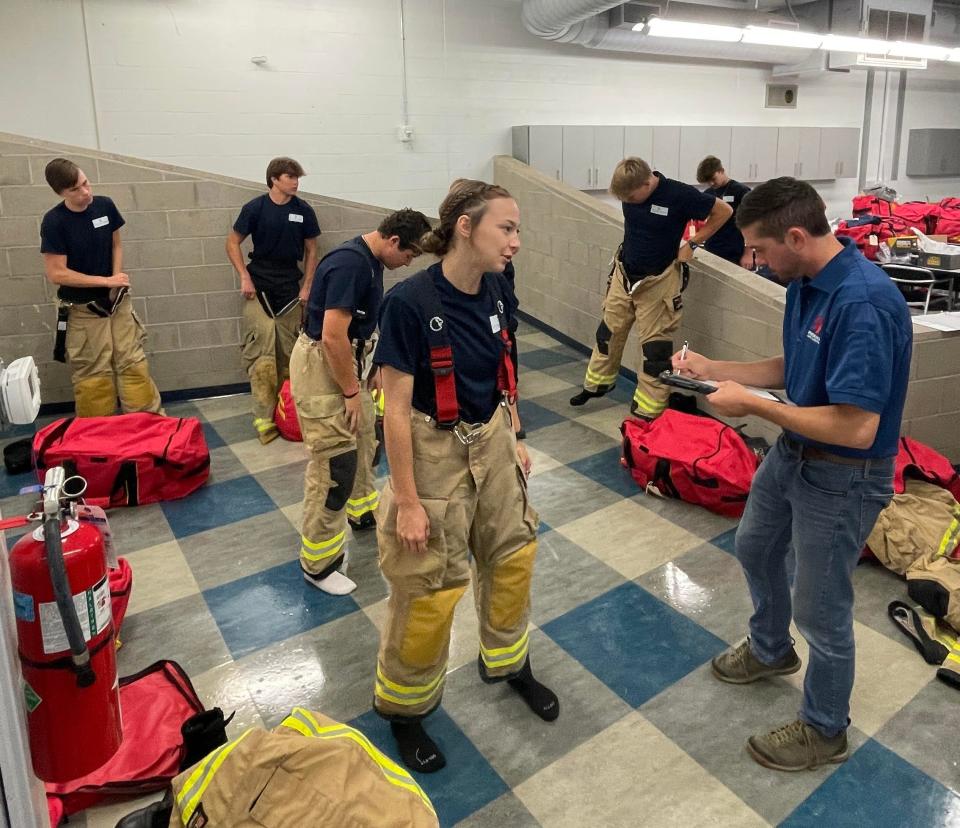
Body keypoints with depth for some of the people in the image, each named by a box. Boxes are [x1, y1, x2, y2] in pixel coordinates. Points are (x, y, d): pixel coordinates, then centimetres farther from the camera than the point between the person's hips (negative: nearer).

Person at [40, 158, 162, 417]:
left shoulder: (105, 205, -5)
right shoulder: (54, 222, -17)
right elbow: (56, 273, -17)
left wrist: (117, 283, -8)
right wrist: (107, 281, -16)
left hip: (118, 302, 3)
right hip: (82, 310, -3)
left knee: (134, 364, 4)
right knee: (93, 375, 4)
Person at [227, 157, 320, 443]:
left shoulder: (304, 210, -1)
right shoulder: (255, 208, -7)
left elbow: (311, 250, 8)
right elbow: (233, 243, 1)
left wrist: (307, 286, 4)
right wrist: (245, 277, -8)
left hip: (289, 288, 3)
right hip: (259, 287, -3)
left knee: (287, 352, 8)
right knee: (261, 353, -9)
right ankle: (263, 417, -7)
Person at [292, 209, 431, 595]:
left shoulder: (371, 261, 6)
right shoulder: (349, 263, -25)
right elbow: (332, 337, -28)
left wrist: (374, 368, 18)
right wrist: (351, 392, -20)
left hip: (347, 361, 10)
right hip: (321, 367, -10)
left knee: (363, 442, 25)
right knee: (334, 463, -6)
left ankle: (364, 508, 49)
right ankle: (317, 563, 6)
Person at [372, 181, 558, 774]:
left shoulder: (495, 292, -3)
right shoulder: (410, 302, -23)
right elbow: (397, 408, -20)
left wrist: (515, 440, 15)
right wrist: (407, 500, -17)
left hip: (493, 443, 7)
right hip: (435, 452, -6)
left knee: (513, 556, 18)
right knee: (431, 588, 5)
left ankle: (507, 662, 46)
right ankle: (404, 708, 30)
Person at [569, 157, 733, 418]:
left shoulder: (680, 195, -20)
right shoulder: (630, 192, -7)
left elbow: (724, 211, -8)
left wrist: (693, 243, -7)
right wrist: (637, 245, 7)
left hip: (658, 281, -5)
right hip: (623, 274, 5)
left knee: (654, 345, 1)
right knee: (609, 333, 16)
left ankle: (647, 412, 10)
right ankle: (596, 384, 37)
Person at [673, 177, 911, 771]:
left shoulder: (864, 304, -31)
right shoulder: (806, 284, -2)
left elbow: (857, 428, -33)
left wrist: (752, 405, -25)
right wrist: (715, 368, 2)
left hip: (841, 477, -9)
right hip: (793, 453, 9)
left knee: (820, 609, 9)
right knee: (756, 549, 27)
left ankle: (825, 730, 35)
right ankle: (771, 649, 55)